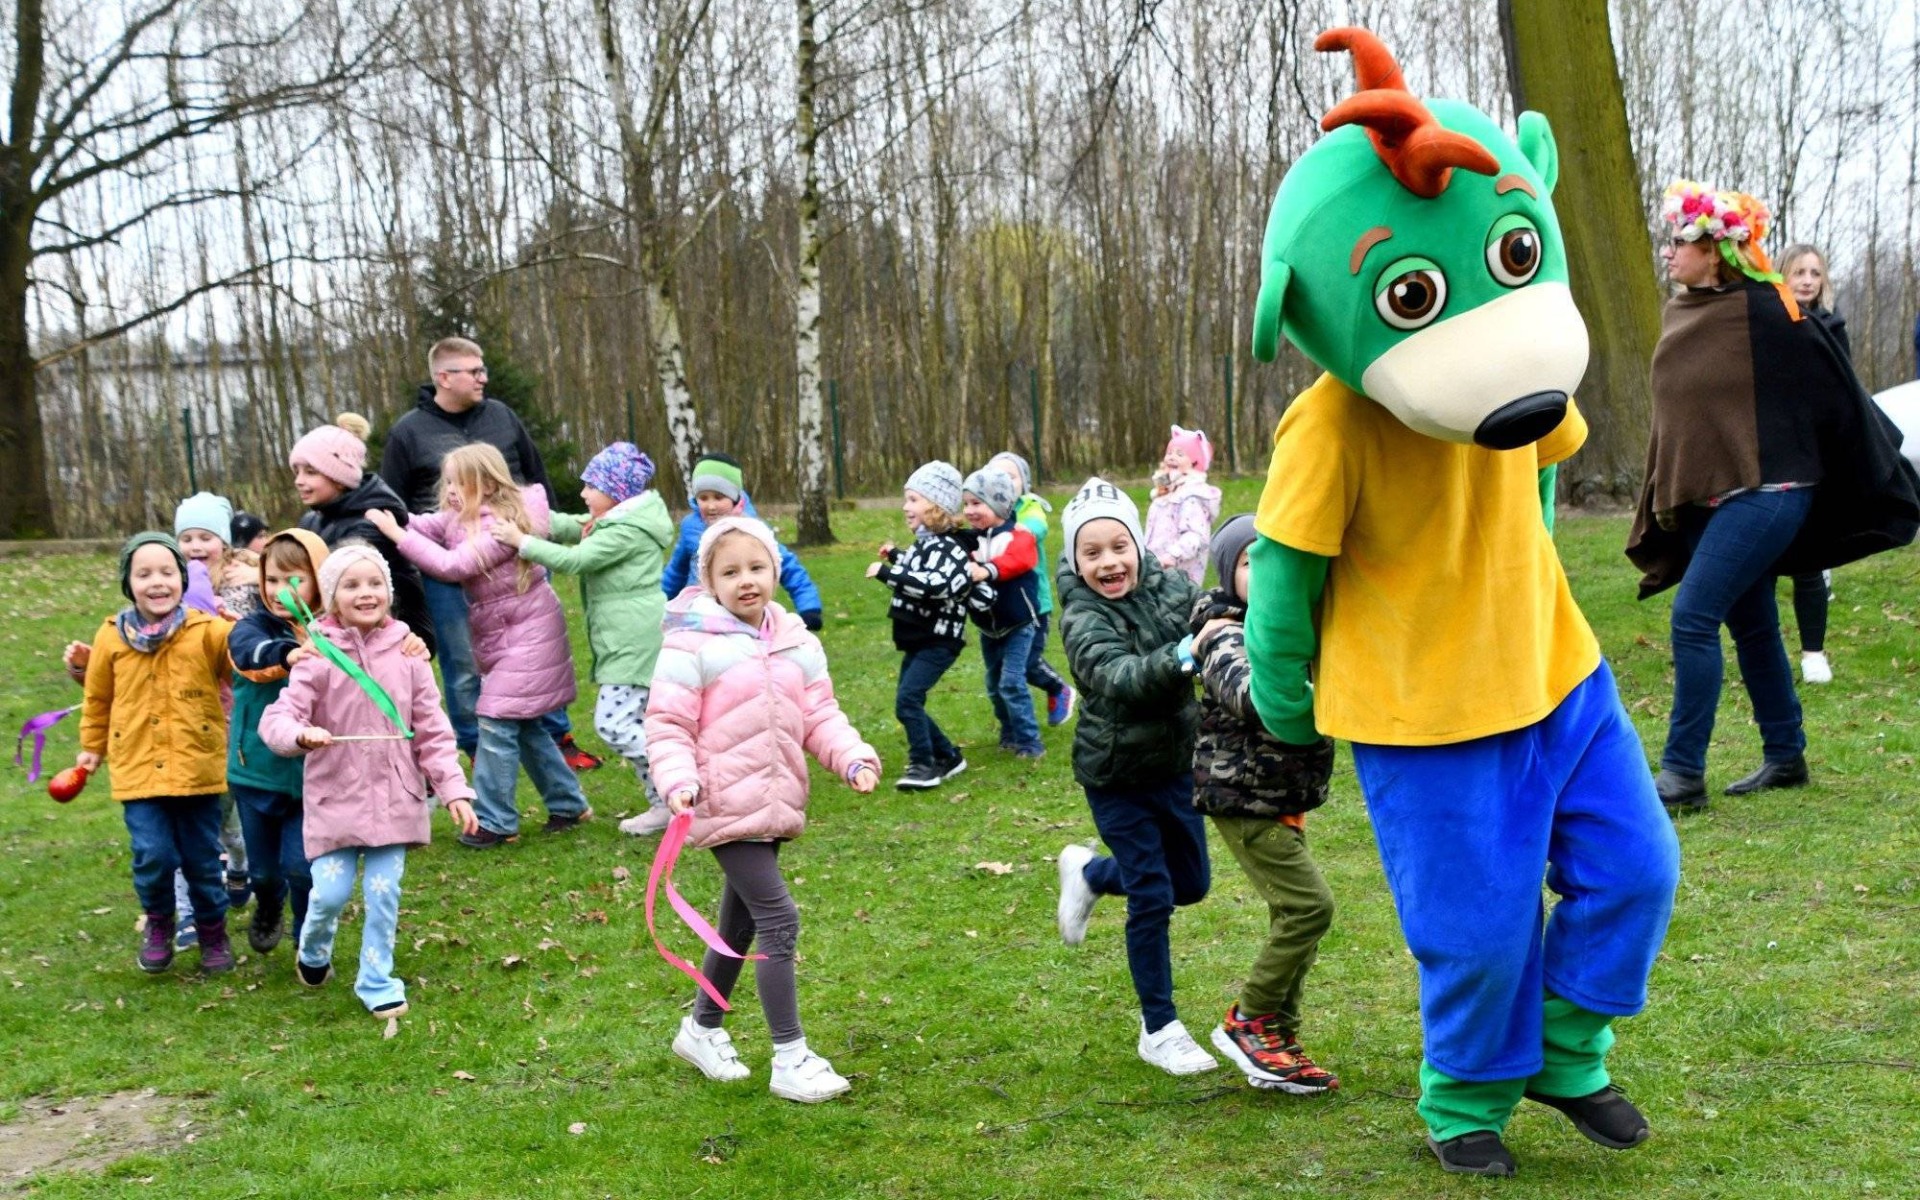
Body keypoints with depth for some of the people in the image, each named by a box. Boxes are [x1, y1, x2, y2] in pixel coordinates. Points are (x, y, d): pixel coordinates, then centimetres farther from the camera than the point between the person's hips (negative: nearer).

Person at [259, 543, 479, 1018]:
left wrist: (453, 788, -3)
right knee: (331, 892, -3)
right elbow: (277, 717, -12)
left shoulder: (406, 653, -1)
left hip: (394, 796, 1)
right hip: (336, 797, -1)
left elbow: (432, 729, 2)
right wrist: (300, 733, -34)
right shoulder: (319, 657, -7)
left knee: (384, 893, 1)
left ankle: (377, 982, 20)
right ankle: (313, 952, 30)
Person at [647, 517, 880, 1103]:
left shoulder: (797, 644, 7)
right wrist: (678, 781, -26)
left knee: (740, 925, 20)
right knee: (778, 920, -12)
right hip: (726, 807, -7)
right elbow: (666, 724, -11)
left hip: (776, 806, 7)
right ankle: (790, 1059, -5)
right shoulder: (692, 644, -11)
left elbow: (820, 716, 9)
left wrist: (853, 757, -8)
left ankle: (703, 1028, 39)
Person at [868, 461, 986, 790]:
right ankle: (948, 757, 25)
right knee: (909, 703, 12)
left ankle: (924, 765, -8)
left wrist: (886, 572, -31)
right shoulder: (924, 543, 12)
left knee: (907, 699, -18)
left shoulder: (947, 548, -18)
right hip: (918, 639, 10)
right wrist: (896, 556, 20)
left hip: (939, 640, -10)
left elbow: (931, 585, -36)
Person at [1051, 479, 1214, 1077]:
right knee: (1152, 898, -4)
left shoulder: (1172, 588, -5)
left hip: (1175, 763, 5)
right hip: (1117, 779, -5)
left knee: (1191, 883, 16)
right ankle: (1159, 1031, 12)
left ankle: (1089, 873, 42)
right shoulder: (1083, 621, -19)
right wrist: (1179, 658, -50)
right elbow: (1119, 677, -35)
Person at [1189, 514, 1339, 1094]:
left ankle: (1277, 1040, 22)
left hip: (1286, 800, 8)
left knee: (1294, 917, 11)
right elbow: (1252, 696, -34)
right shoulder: (1225, 637, -16)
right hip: (1244, 800, -8)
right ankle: (1249, 1024, 2)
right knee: (1308, 905, -14)